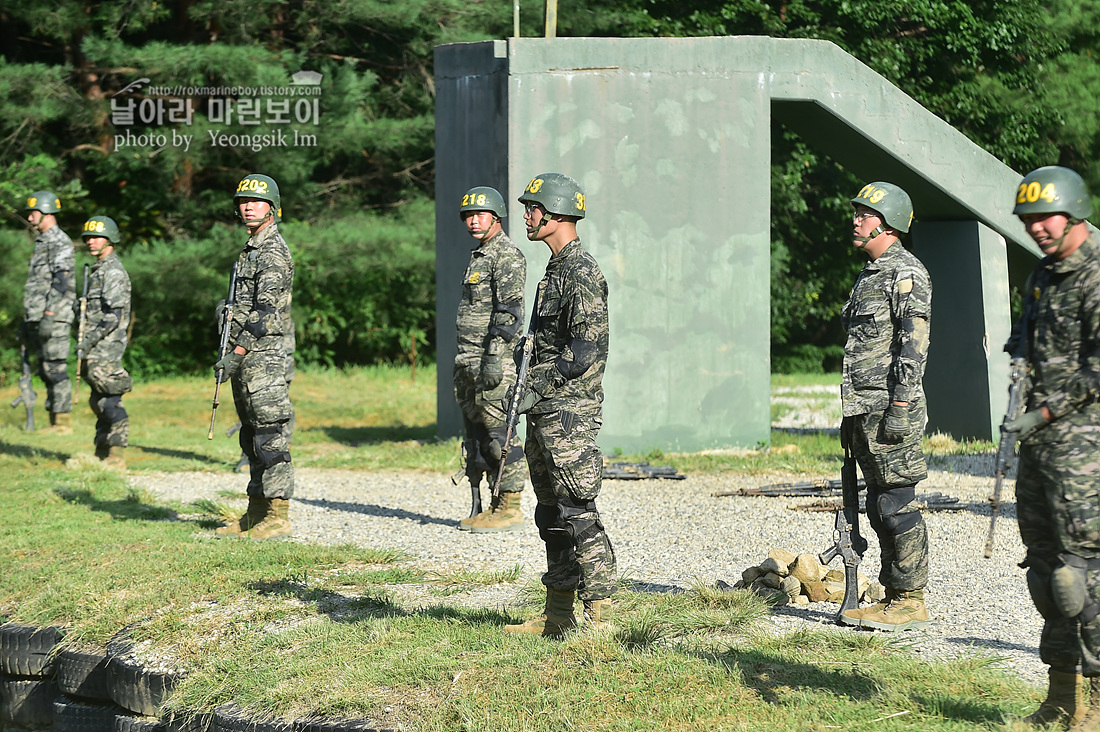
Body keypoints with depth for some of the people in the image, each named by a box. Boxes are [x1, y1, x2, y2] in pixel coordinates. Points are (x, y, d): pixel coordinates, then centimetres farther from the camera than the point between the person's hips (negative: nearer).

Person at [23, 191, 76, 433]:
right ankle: (54, 420, 11)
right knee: (45, 371, 9)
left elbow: (61, 282, -19)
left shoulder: (61, 243, -10)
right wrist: (27, 321, 22)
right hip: (37, 318, 10)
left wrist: (48, 316, -24)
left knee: (55, 370, -10)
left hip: (55, 319, -10)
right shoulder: (41, 243, 20)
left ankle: (63, 422, -9)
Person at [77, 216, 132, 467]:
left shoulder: (113, 271, -12)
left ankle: (116, 454, -14)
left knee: (109, 400, -13)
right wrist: (87, 343, 19)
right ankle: (102, 452, 16)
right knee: (99, 401, 11)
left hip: (107, 345, -10)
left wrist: (89, 341, -19)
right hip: (97, 348, 10)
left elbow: (114, 315, -19)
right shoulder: (98, 270, 19)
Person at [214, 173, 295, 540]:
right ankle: (256, 513, 16)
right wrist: (231, 354, 19)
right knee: (252, 437, 12)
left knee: (270, 435, -10)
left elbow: (266, 311, -20)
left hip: (263, 356, -10)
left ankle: (278, 515, -11)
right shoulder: (252, 248, 19)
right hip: (246, 357, 10)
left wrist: (236, 354, -21)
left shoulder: (273, 251, -12)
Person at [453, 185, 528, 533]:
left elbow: (509, 311, -18)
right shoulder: (479, 256, 21)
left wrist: (493, 356, -24)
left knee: (499, 434, -9)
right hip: (469, 361, 10)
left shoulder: (507, 255, -10)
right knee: (476, 436, 10)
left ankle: (510, 509, -8)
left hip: (493, 361, -10)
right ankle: (492, 507, 14)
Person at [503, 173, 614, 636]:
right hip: (545, 413, 10)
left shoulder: (582, 273, -14)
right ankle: (557, 615, 18)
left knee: (578, 513, -11)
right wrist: (533, 394, 19)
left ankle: (600, 616, -10)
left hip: (569, 412, -10)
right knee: (551, 515, 13)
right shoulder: (556, 269, 17)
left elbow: (585, 350, -21)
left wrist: (537, 389, -20)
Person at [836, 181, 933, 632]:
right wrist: (850, 417, 22)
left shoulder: (907, 274, -10)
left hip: (891, 408, -10)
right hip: (864, 409, 10)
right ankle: (893, 596, 15)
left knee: (897, 505, -7)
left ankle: (911, 602, -4)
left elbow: (914, 346, -17)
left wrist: (900, 407, -22)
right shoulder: (869, 275, 20)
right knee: (880, 506, 10)